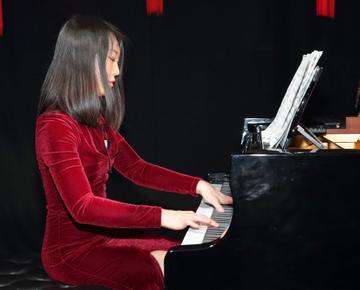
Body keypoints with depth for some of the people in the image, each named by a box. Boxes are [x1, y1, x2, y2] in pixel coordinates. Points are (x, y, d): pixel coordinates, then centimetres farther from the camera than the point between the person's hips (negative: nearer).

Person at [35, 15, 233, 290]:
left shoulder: (96, 119, 9)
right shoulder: (55, 125, -21)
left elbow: (137, 169, 11)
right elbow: (83, 207, -29)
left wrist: (197, 185, -1)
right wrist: (161, 216, -35)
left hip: (103, 233, 9)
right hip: (72, 248, -9)